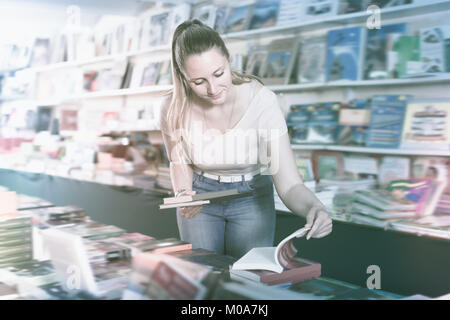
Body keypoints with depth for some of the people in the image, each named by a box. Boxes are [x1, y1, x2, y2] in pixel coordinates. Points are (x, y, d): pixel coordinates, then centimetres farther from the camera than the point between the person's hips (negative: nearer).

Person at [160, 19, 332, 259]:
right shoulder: (175, 108, -23)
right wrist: (183, 194, -22)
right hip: (200, 195, 1)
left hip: (252, 199, -1)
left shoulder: (261, 101, -28)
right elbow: (179, 161, -2)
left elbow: (289, 185, -30)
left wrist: (314, 208, -50)